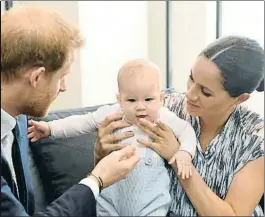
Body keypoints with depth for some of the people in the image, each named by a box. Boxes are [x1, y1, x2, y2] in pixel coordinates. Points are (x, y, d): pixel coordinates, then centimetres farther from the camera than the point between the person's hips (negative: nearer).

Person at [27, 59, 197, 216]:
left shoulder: (165, 119, -5)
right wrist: (50, 128, -7)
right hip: (113, 189, 1)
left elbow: (187, 131, 6)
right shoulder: (112, 114, -4)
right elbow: (82, 122, 0)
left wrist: (185, 152, -13)